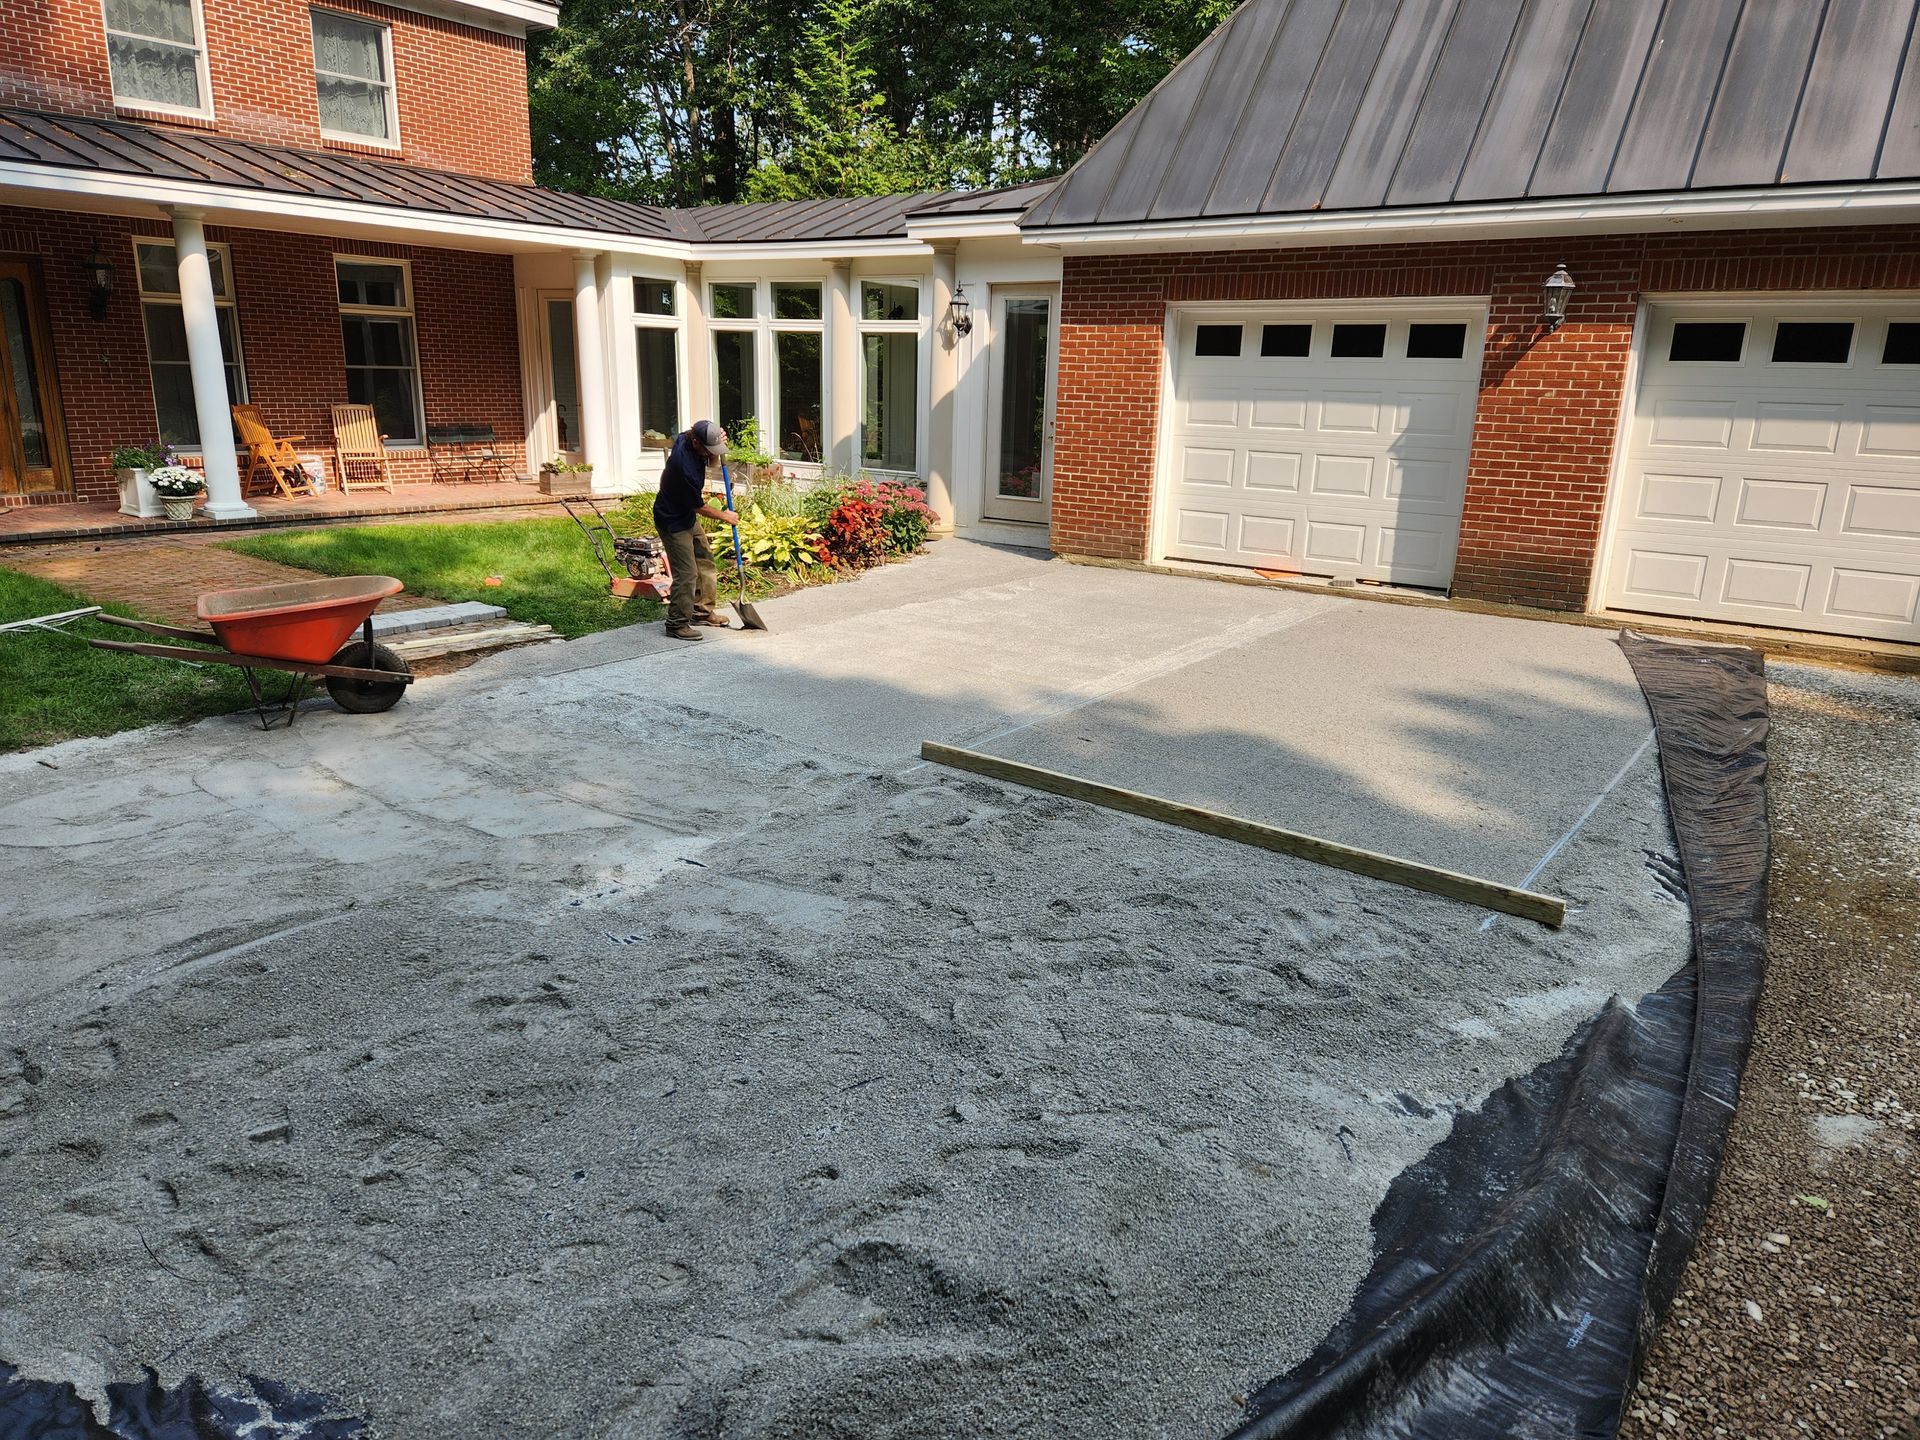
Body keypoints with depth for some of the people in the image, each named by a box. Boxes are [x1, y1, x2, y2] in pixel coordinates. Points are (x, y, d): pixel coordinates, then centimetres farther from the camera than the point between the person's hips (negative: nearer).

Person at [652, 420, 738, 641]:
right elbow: (699, 506, -21)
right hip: (673, 521, -10)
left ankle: (702, 611, 27)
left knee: (705, 559, 16)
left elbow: (711, 461, 11)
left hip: (687, 515, 10)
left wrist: (720, 444, -11)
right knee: (687, 573, -9)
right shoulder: (685, 466, -35)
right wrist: (724, 516, -5)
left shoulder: (685, 438, -10)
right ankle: (677, 624, 2)